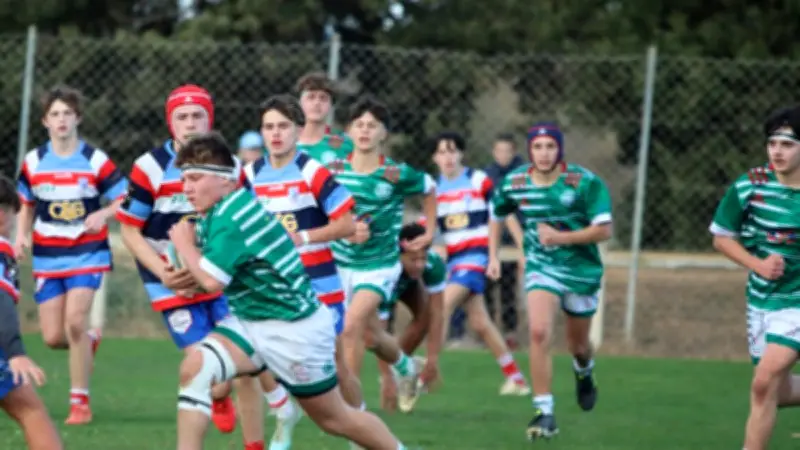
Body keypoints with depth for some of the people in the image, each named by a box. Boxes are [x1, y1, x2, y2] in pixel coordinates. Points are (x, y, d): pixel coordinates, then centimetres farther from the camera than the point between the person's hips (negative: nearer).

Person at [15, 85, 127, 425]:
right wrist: (21, 236, -1)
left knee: (75, 321, -21)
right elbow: (27, 205, 16)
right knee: (53, 337, -1)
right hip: (47, 257, 3)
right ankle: (89, 340, 37)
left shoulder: (96, 161, -8)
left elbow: (125, 201, -5)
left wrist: (104, 214, -24)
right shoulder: (33, 162, 2)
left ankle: (80, 401, -8)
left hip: (87, 253, -3)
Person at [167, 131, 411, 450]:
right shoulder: (217, 212, 4)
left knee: (334, 418, 8)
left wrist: (184, 244, -14)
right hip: (250, 322, 9)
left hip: (294, 329, -9)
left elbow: (212, 281, -27)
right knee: (194, 367, -15)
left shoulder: (231, 217, -25)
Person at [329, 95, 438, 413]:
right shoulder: (335, 170, -8)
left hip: (380, 264, -4)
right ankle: (405, 368, 50)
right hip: (341, 263, 4)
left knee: (352, 326, -23)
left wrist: (429, 233, 7)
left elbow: (429, 189, 8)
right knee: (372, 334, 18)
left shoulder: (397, 175, -12)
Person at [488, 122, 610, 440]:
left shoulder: (585, 183, -18)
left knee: (578, 344, 14)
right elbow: (496, 215, 13)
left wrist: (561, 237, -28)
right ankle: (544, 412, -17)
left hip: (582, 270, -1)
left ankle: (584, 373, 53)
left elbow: (604, 230, -19)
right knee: (539, 333, -21)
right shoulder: (514, 184, -8)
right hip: (541, 268, 1)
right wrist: (493, 256, 6)